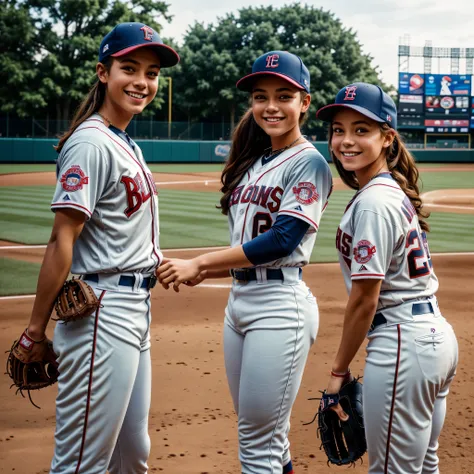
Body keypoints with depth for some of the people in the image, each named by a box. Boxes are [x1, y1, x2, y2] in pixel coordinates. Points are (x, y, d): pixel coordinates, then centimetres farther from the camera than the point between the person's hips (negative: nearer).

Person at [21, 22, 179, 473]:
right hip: (102, 313, -10)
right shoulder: (92, 143, -14)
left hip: (135, 311, 10)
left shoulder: (126, 144, 15)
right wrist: (35, 329, -20)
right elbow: (61, 239, -19)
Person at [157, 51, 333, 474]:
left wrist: (200, 262, -18)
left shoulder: (309, 163, -8)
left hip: (280, 305, -8)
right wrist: (203, 274, 0)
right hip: (239, 301, 8)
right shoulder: (252, 163, 16)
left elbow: (282, 240, -19)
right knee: (263, 435, 14)